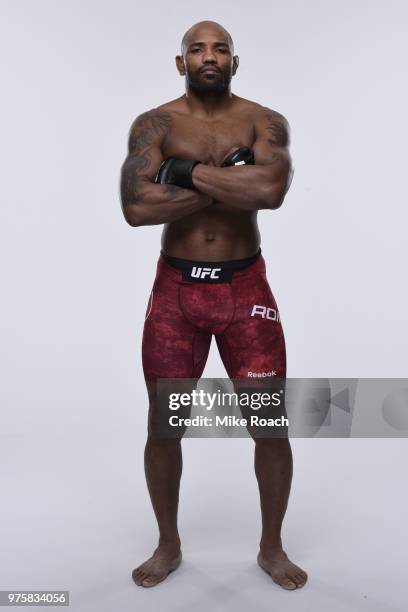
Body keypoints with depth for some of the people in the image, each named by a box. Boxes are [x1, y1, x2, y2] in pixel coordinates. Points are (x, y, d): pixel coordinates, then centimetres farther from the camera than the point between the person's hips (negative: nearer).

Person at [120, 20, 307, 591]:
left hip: (246, 287, 0)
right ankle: (168, 546, 33)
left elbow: (271, 189, -22)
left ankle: (272, 547, 29)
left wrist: (187, 170, -16)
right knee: (163, 426, 8)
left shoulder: (265, 121, 0)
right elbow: (136, 207, -17)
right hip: (175, 289, 1)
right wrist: (227, 181, -15)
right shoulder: (154, 125, 0)